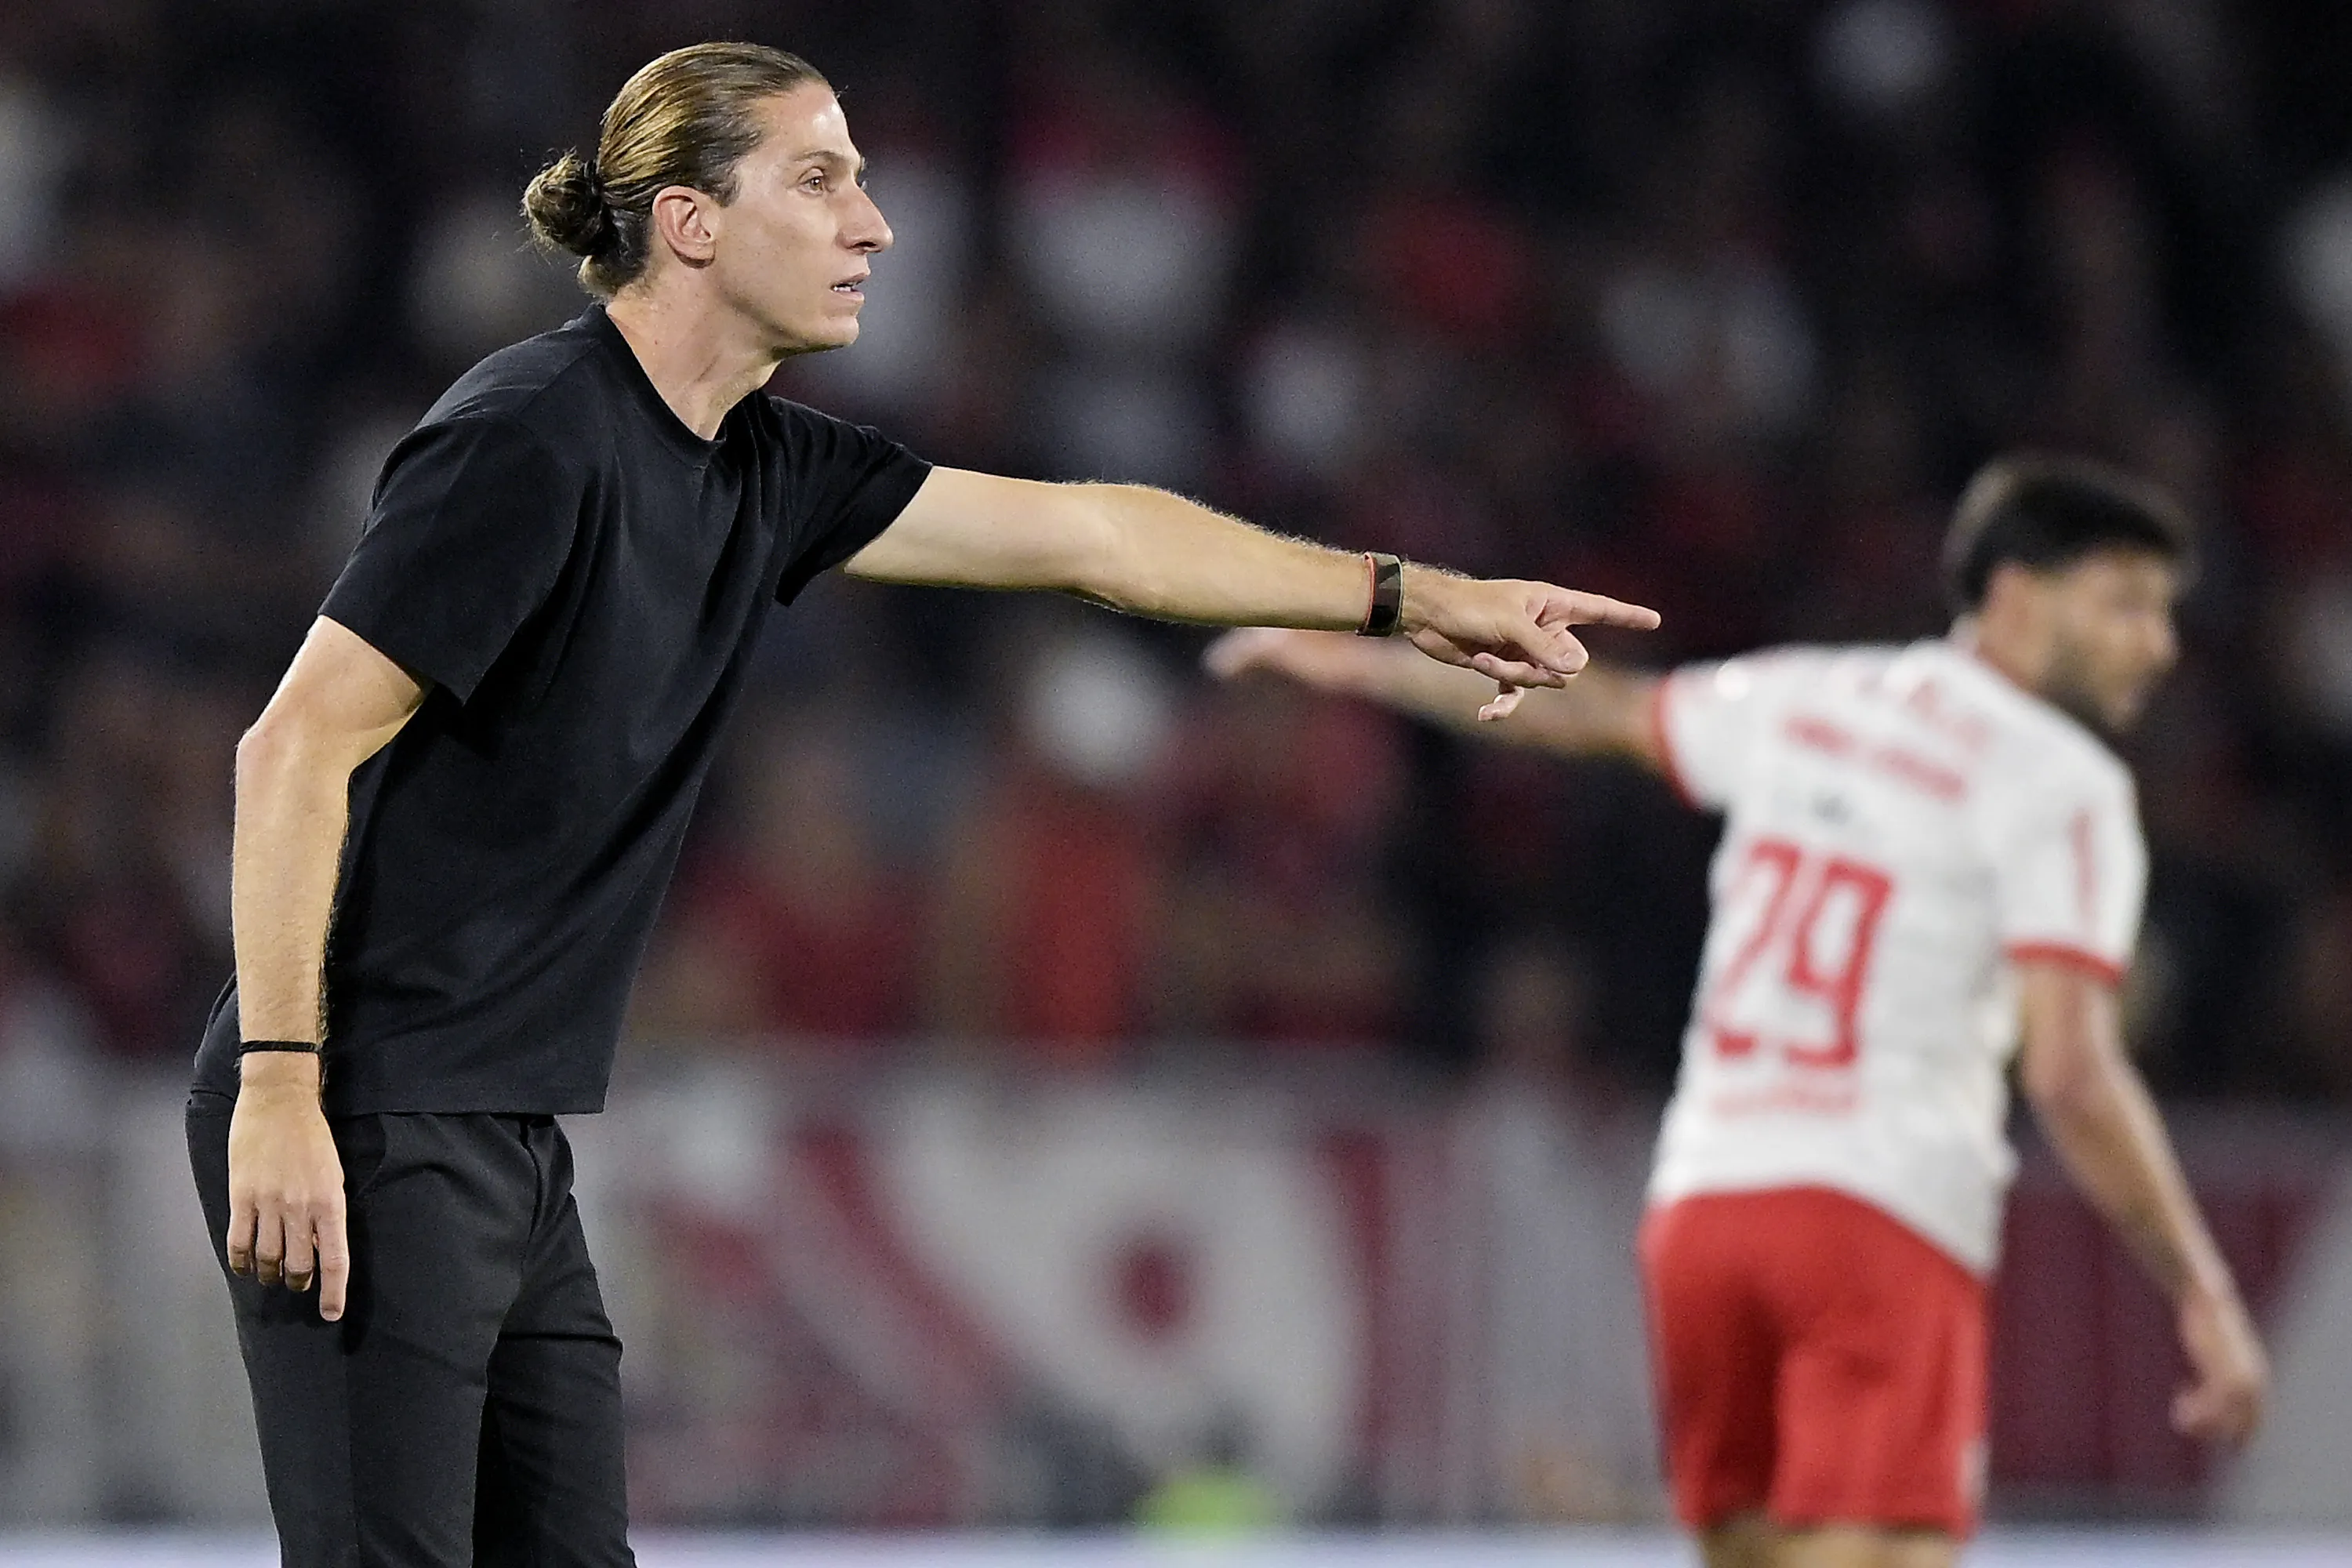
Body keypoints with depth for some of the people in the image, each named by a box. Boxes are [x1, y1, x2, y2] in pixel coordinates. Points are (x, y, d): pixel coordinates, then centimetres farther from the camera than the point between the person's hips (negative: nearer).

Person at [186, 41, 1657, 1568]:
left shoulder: (761, 468, 11)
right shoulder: (531, 442, -15)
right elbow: (297, 748, -17)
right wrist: (279, 1088, -22)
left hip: (504, 1150, 10)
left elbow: (1078, 531, 20)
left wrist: (1411, 595, 21)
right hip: (365, 1132, -9)